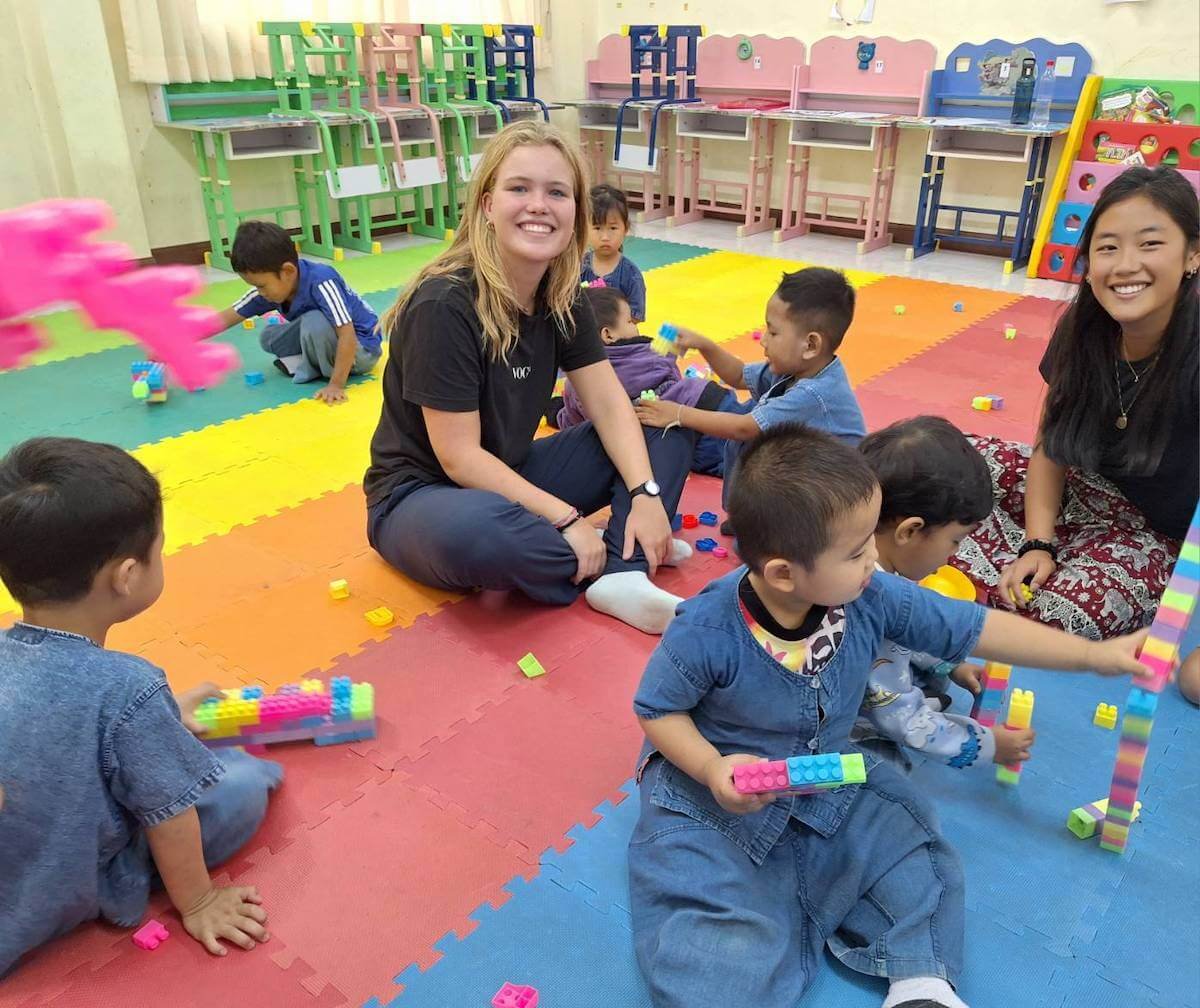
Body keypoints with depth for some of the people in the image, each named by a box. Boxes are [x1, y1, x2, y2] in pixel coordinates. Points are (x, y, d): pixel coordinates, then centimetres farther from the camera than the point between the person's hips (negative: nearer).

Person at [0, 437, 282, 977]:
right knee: (245, 782, -4)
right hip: (60, 906, -6)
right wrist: (197, 904, -3)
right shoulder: (128, 688, -31)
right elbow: (169, 815, -19)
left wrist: (163, 719, 21)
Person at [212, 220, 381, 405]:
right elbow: (227, 317, 0)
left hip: (360, 348, -8)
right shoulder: (270, 287, -8)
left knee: (314, 323, -32)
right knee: (269, 338, 4)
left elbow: (347, 335, -37)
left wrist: (336, 385, -37)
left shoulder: (320, 282, -32)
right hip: (329, 339, 8)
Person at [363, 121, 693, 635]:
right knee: (477, 531, -43)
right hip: (421, 495, -7)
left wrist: (646, 494, -20)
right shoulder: (444, 306, -24)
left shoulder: (562, 297, -3)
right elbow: (459, 458, -24)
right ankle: (617, 559, -14)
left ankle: (623, 577, -21)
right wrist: (567, 519, -25)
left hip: (511, 478, 7)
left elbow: (610, 406, -5)